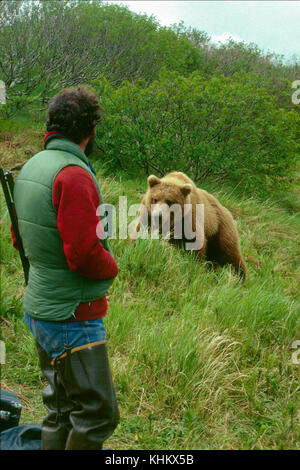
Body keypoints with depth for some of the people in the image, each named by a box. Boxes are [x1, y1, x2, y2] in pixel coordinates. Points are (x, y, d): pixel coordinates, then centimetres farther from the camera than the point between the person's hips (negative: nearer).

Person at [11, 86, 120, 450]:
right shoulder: (73, 174, -21)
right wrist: (111, 267, -6)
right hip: (72, 317, -9)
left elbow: (22, 237, 19)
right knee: (98, 413, 3)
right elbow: (84, 253, -25)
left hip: (40, 310, 9)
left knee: (61, 409, 19)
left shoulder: (30, 167, 9)